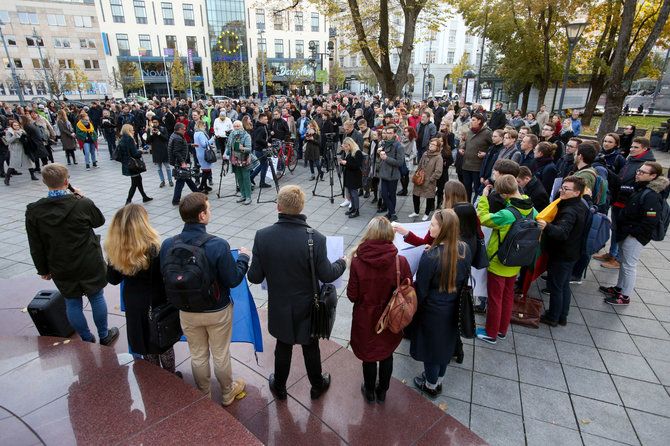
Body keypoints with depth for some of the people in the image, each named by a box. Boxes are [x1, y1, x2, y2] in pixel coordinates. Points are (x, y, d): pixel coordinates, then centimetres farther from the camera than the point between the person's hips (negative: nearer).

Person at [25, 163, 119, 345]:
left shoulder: (33, 211, -12)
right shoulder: (83, 204, -21)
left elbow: (36, 247, -3)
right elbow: (99, 220, 2)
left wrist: (43, 269, 10)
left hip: (61, 270, 2)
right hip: (89, 266, -2)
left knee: (72, 303, 17)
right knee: (97, 298, 15)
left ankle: (86, 340, 32)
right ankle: (104, 336, 30)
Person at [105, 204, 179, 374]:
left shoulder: (116, 252, -17)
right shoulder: (155, 249, -29)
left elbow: (113, 279, -2)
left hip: (133, 307, 4)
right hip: (157, 304, -3)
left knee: (145, 344, 24)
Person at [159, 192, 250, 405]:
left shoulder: (168, 245, -16)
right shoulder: (218, 245, -28)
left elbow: (165, 279, -4)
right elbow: (233, 280, -20)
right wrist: (243, 258, -3)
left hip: (187, 313, 3)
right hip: (217, 312, -3)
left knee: (198, 356, 24)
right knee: (221, 355, 20)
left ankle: (203, 396, 45)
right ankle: (228, 392, 43)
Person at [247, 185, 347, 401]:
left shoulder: (262, 236, -21)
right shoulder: (315, 238, -26)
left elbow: (255, 277, -14)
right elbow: (326, 276, -16)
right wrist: (342, 263, 5)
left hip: (279, 307, 2)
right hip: (306, 308, -1)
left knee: (282, 347, 24)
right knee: (310, 347, 22)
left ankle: (279, 388, 46)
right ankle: (317, 386, 46)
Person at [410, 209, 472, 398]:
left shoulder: (430, 256, -31)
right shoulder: (465, 250, -13)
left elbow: (421, 289, -21)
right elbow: (465, 279, 2)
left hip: (433, 312, -6)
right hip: (454, 310, 6)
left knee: (431, 346, 17)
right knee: (446, 343, 26)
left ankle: (431, 386, 40)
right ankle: (439, 380, 48)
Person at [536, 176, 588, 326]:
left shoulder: (569, 212, -28)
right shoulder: (581, 206, 4)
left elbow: (562, 232, -43)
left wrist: (547, 226, -61)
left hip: (561, 256, -10)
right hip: (571, 254, 10)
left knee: (555, 286, 4)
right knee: (564, 285, 20)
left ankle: (552, 318, 18)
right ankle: (562, 316, 33)